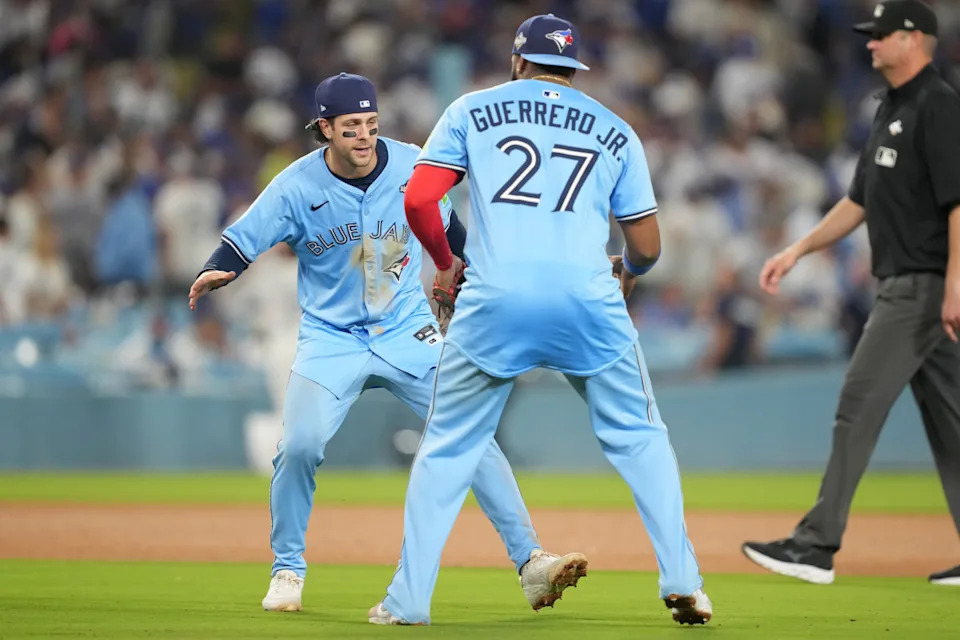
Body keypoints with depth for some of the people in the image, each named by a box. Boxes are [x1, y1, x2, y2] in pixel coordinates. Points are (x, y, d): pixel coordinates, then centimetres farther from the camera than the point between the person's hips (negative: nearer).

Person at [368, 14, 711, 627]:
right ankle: (683, 584, 5)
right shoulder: (615, 131, 17)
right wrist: (628, 273, 37)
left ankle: (409, 598, 7)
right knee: (640, 438, 15)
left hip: (495, 300, -1)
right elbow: (647, 245, 15)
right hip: (588, 296, 1)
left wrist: (445, 263, 21)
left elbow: (418, 200, 4)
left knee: (448, 446, 11)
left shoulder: (472, 110, 15)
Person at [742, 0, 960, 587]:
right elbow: (859, 201, 23)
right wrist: (799, 250, 18)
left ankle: (818, 545, -10)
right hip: (907, 285, 10)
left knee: (859, 405, -11)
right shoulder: (892, 111, 18)